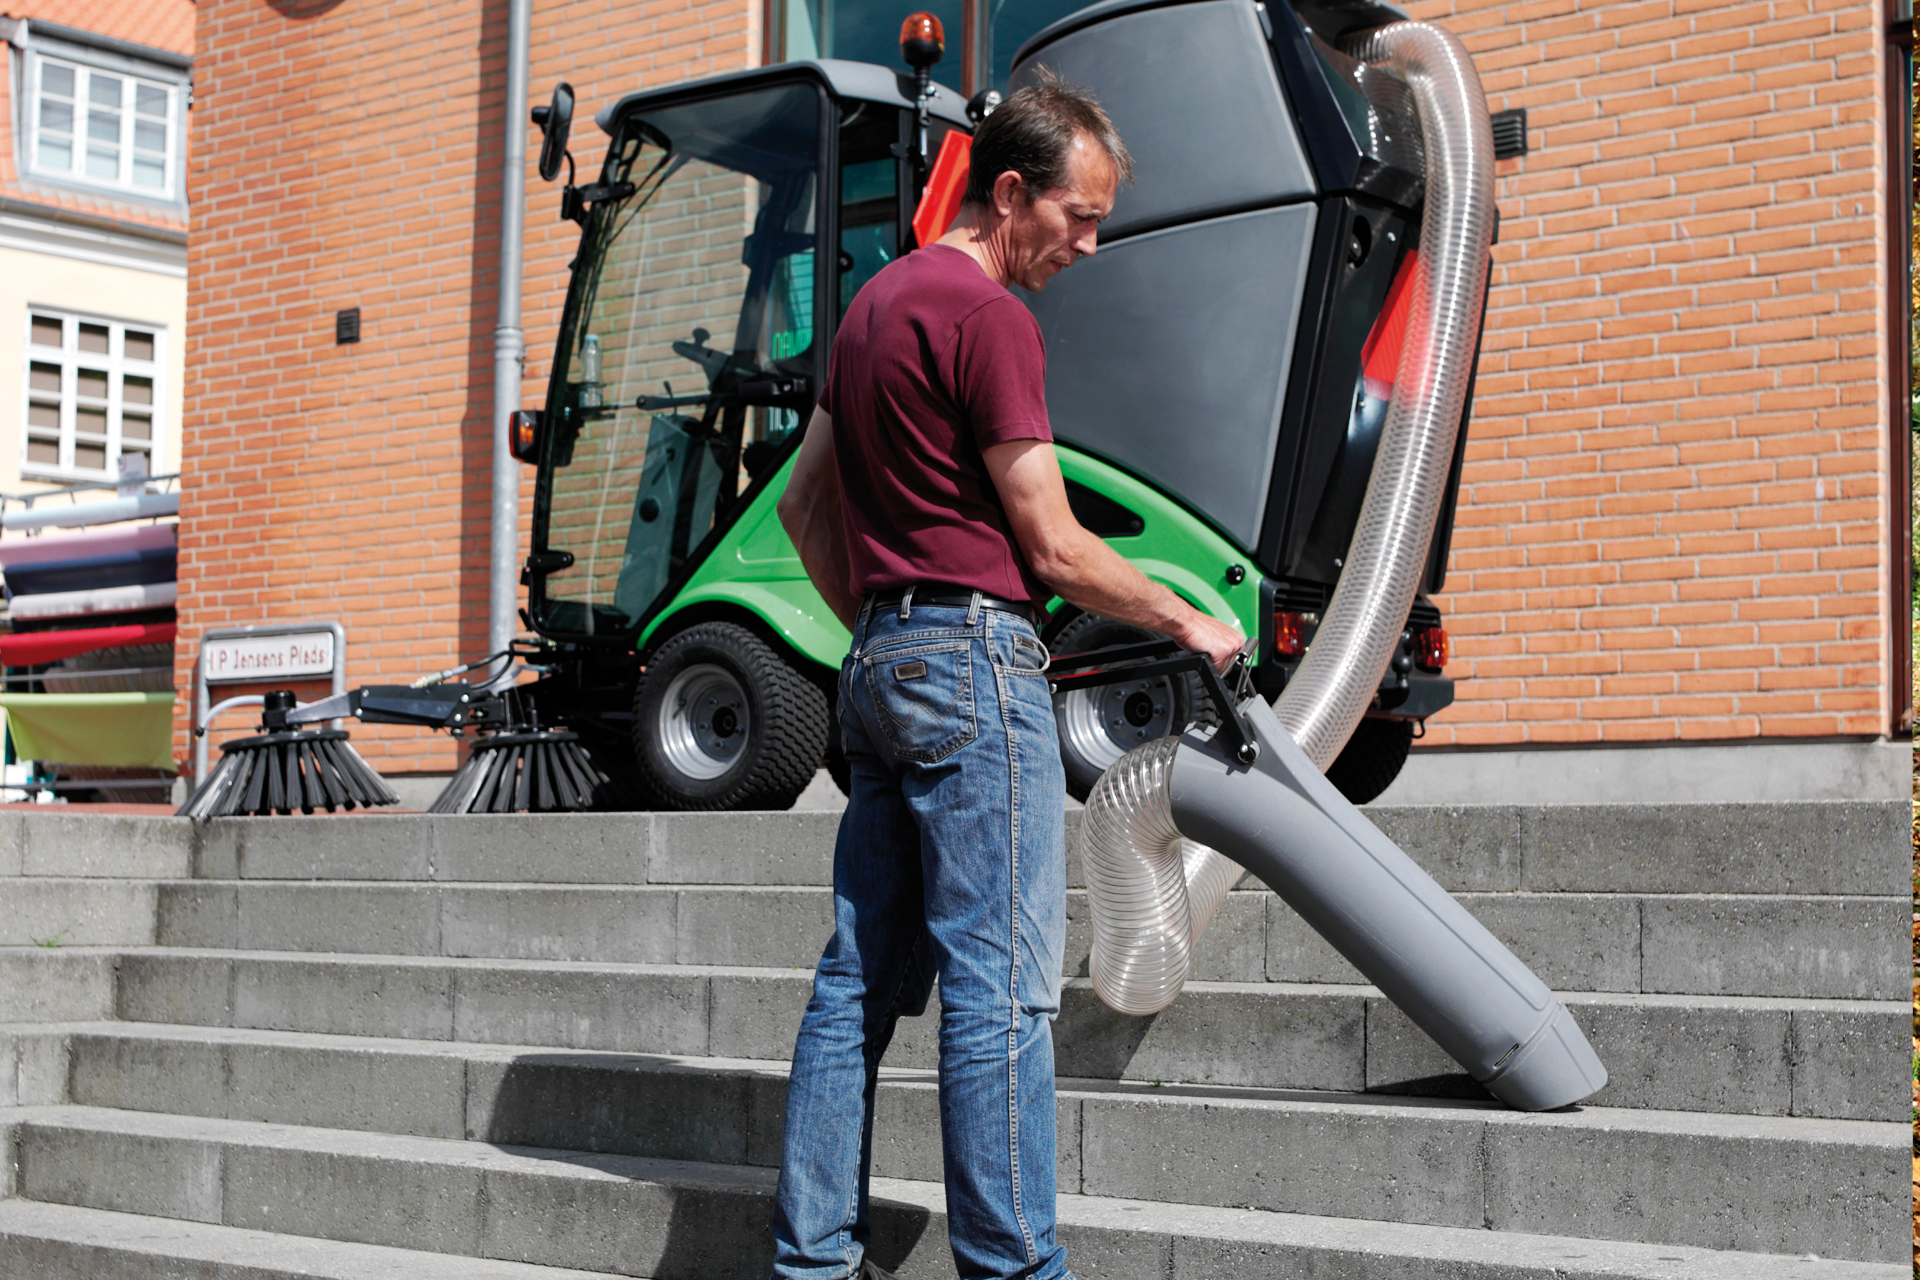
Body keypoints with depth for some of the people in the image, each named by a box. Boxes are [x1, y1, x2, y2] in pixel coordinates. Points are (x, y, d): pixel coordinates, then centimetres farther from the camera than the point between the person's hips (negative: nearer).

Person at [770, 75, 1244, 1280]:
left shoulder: (878, 302, 18)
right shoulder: (989, 317, -11)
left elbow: (805, 503, 24)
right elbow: (1054, 548, -11)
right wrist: (1189, 621, 1)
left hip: (882, 663, 10)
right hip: (976, 656, -9)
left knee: (864, 978, 10)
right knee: (1002, 983, -7)